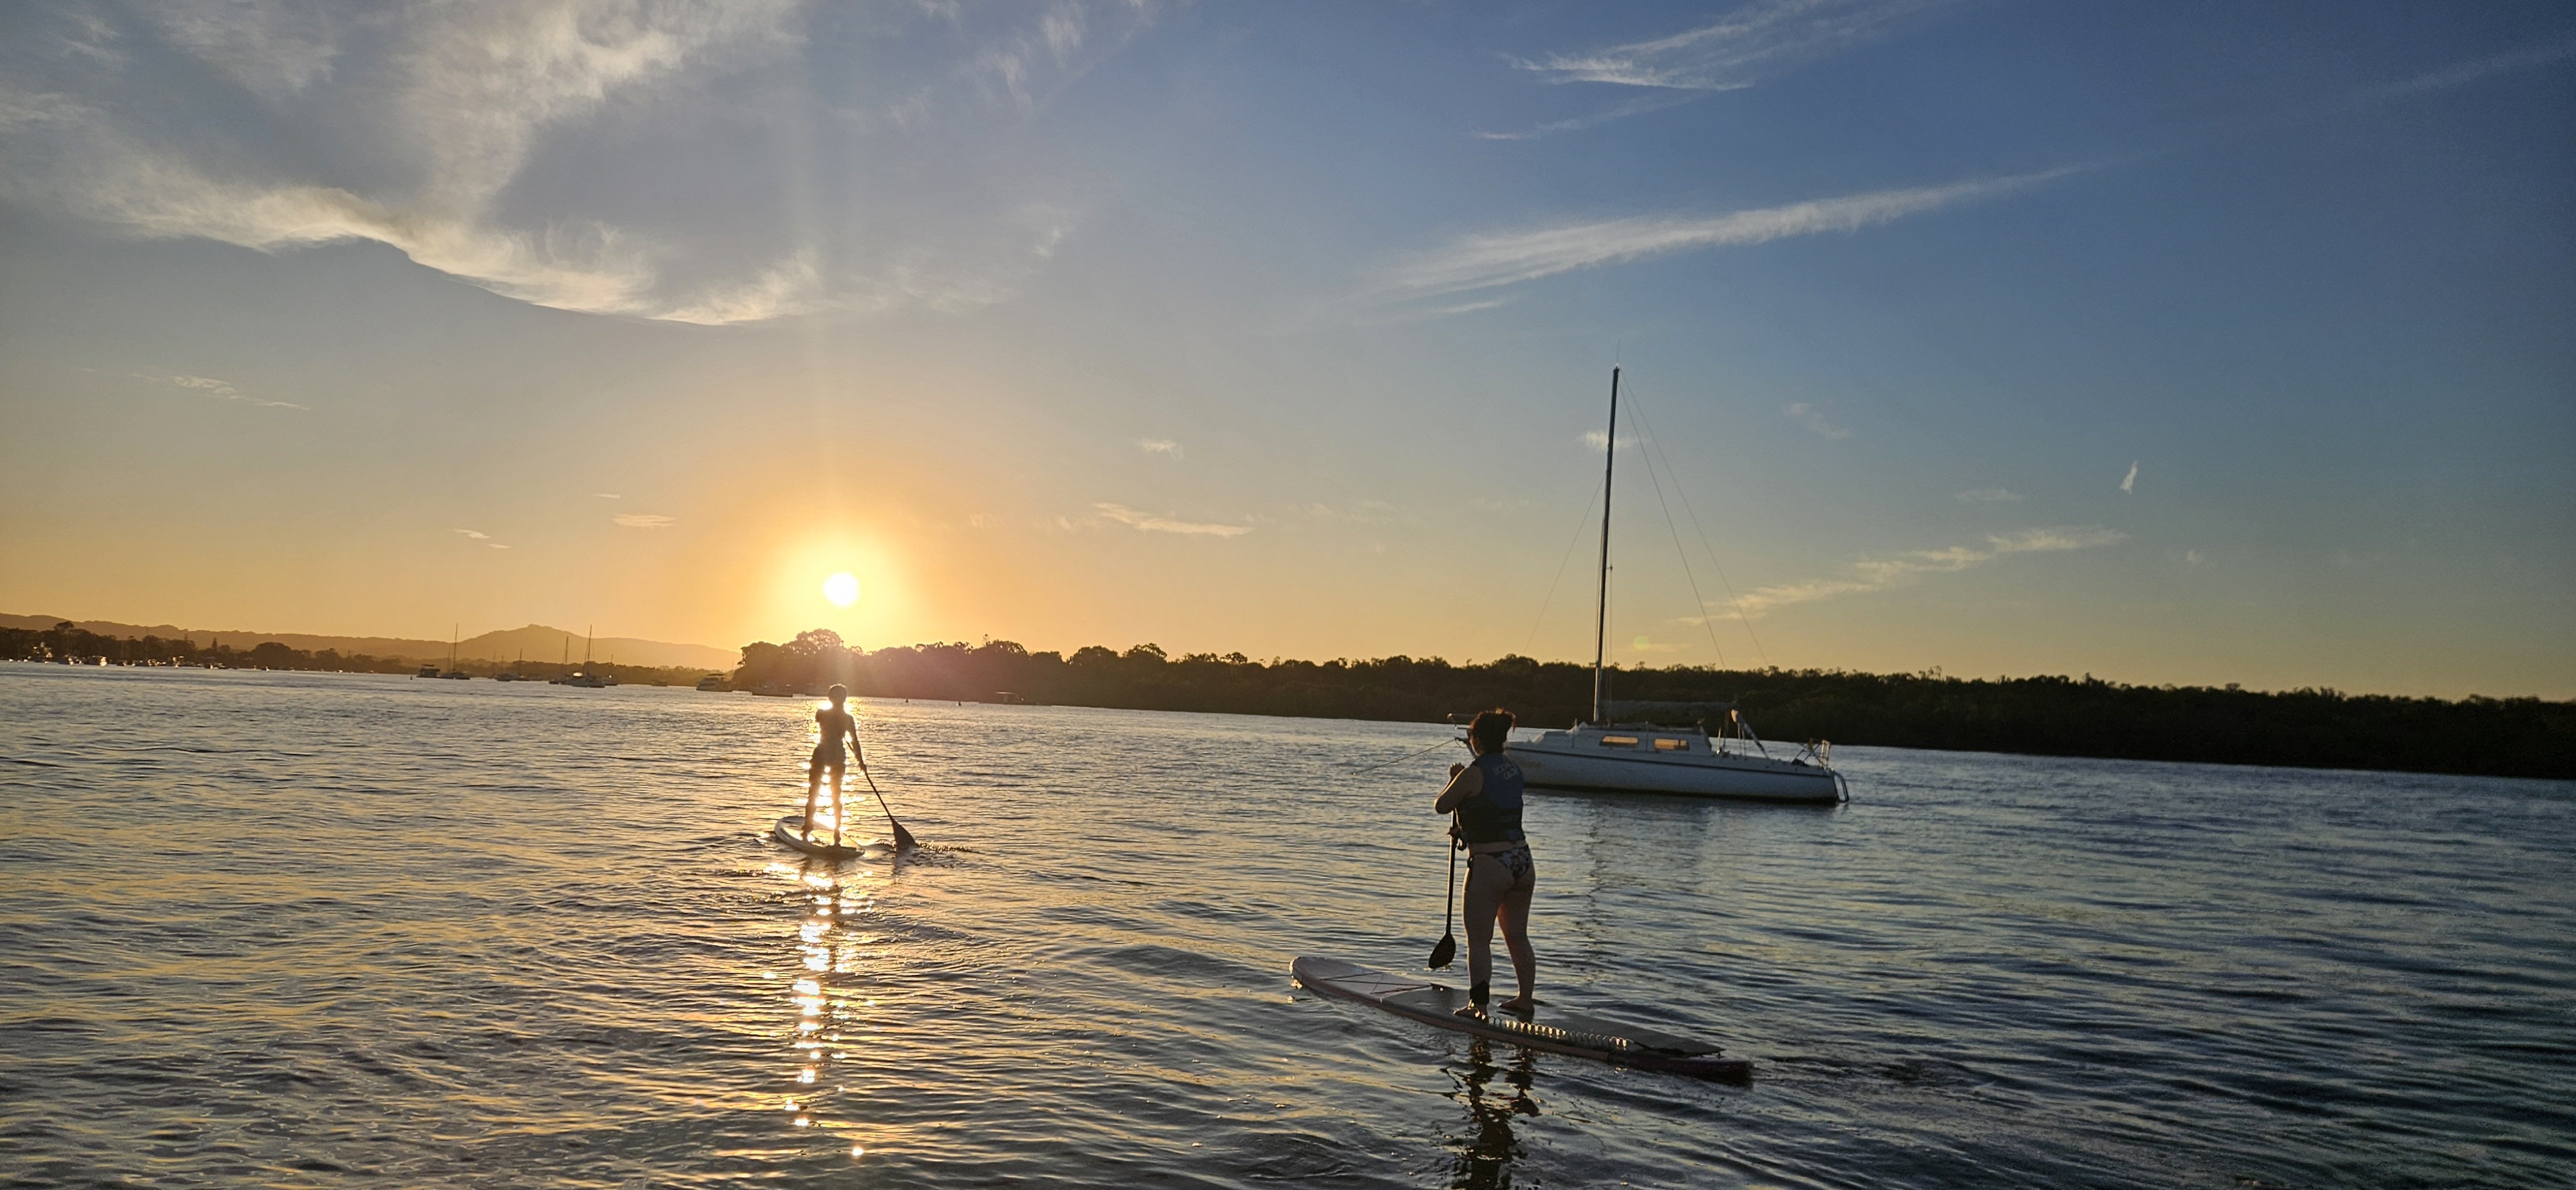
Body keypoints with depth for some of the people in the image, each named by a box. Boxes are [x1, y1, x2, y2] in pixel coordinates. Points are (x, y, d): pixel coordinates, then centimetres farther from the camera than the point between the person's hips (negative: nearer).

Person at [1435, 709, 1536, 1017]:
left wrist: (1454, 779, 14)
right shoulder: (1514, 770, 9)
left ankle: (1478, 1005, 0)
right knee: (1518, 936, 16)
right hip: (1523, 861, 7)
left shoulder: (1474, 774, -14)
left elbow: (1441, 806, -2)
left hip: (1489, 864, -7)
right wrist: (1466, 829, 31)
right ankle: (1526, 999, 24)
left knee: (1479, 940, 1)